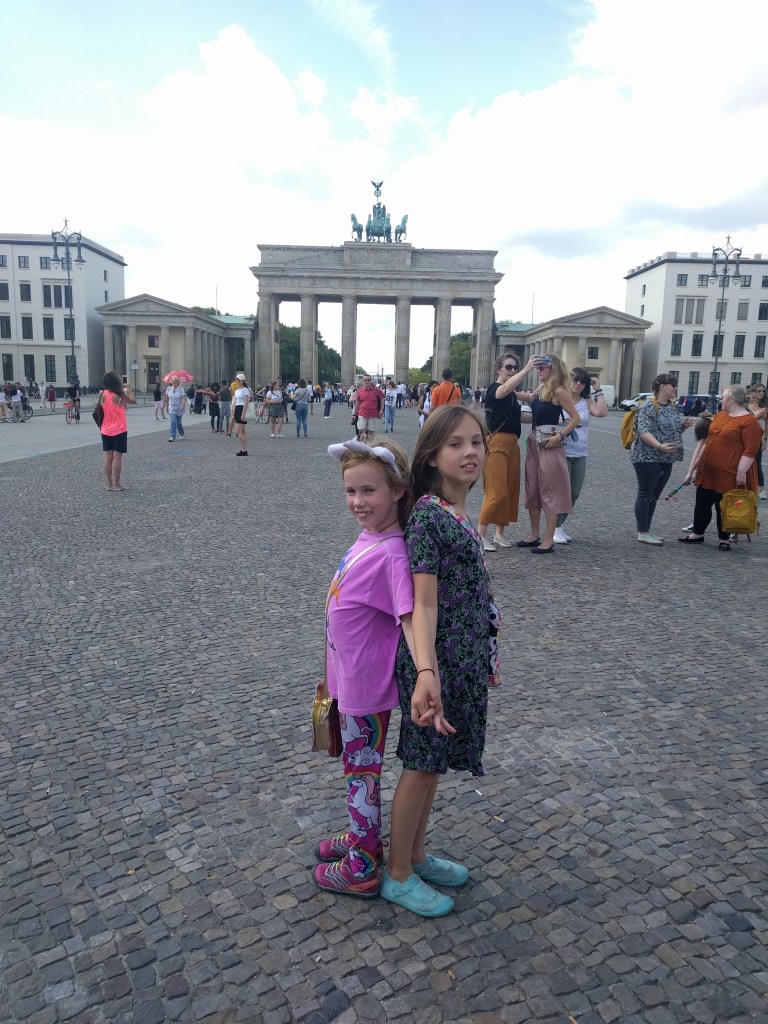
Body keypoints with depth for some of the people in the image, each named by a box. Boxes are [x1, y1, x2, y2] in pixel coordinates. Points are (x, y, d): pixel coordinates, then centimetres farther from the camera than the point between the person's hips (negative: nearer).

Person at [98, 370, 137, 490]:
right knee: (117, 457, 0)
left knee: (108, 457, 7)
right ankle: (117, 485, 3)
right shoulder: (120, 395, -13)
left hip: (106, 431, 5)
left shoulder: (102, 394, -1)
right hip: (119, 431, -5)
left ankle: (109, 484, 12)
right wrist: (128, 389, 13)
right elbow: (134, 401, 1)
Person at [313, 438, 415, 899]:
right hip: (350, 678, 8)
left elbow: (410, 619, -31)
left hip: (367, 684, -8)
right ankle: (363, 836, 45)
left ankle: (362, 868, 28)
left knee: (362, 769, 9)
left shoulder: (391, 552, -26)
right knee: (358, 763, 24)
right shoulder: (368, 538, 1)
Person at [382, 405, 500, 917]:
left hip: (466, 658, 8)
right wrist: (426, 672, -36)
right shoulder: (428, 516, -20)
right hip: (438, 658, -8)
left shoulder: (461, 513, 7)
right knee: (423, 765, 7)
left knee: (435, 761, 21)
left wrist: (484, 658, 19)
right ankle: (398, 874, 27)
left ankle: (416, 855, 40)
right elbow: (424, 603, -25)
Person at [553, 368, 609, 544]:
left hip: (580, 455, 5)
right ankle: (557, 528, 6)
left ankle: (561, 524, 24)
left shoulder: (587, 402, 9)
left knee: (574, 494, 8)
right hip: (562, 452, -5)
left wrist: (598, 390, -5)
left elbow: (602, 412, -9)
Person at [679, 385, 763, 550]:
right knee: (702, 504, 13)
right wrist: (694, 466, 18)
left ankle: (724, 539, 20)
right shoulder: (719, 415, 12)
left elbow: (751, 450, -17)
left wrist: (741, 472, -22)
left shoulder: (749, 421, -13)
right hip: (708, 471, 7)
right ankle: (697, 534, 27)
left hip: (728, 475, -7)